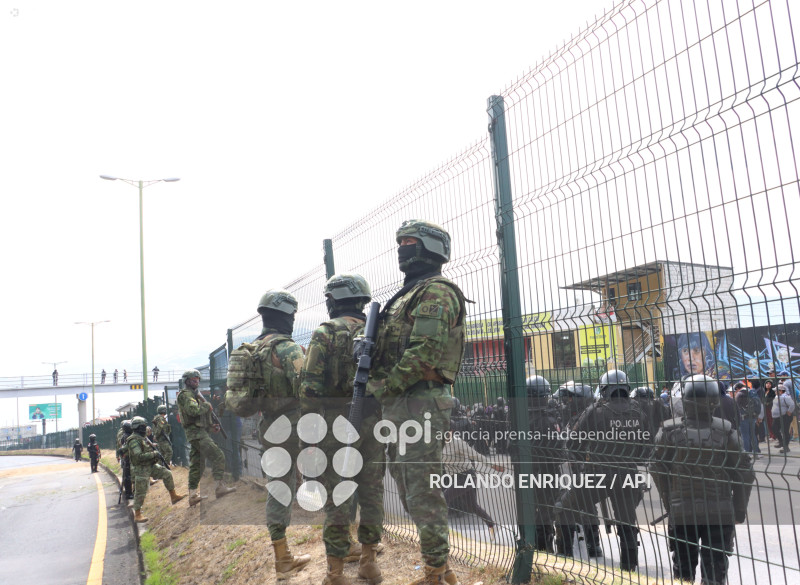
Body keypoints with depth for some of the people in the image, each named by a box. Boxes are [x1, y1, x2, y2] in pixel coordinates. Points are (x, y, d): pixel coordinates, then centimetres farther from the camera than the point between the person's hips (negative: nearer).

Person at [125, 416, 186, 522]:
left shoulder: (143, 437, 12)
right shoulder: (133, 440, -18)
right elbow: (139, 456, -28)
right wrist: (154, 454, -22)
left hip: (151, 466, 9)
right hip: (141, 469, -9)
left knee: (167, 474, 4)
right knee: (140, 492, -2)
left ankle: (173, 496, 11)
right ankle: (137, 515, 9)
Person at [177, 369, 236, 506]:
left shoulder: (195, 394, 24)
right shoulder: (185, 394, -7)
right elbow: (193, 410, -25)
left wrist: (211, 425, 14)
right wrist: (207, 406, -9)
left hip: (200, 432, 10)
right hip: (197, 433, -10)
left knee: (197, 466, 10)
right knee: (217, 456, -16)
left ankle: (193, 495, 13)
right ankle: (220, 487, -19)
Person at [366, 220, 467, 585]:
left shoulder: (436, 292, -9)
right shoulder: (407, 295, 22)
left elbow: (425, 353, -21)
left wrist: (384, 387, -16)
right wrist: (378, 384, 7)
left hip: (419, 405, -10)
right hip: (398, 408, 10)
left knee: (423, 493, -5)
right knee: (409, 491, 16)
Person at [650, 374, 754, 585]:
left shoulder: (670, 431, -9)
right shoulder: (726, 431, -10)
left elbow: (658, 470, -5)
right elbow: (744, 472, -6)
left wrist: (669, 504, 8)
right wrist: (739, 509, 6)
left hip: (681, 510, 1)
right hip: (720, 511, 0)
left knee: (683, 564, 17)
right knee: (715, 566, 10)